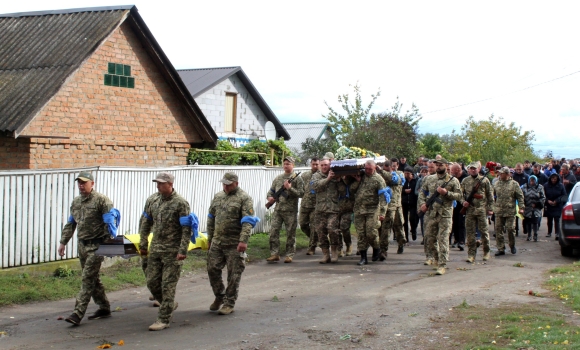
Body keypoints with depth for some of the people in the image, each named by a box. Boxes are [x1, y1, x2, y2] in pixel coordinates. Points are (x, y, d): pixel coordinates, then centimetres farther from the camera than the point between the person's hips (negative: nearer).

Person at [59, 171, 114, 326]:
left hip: (96, 245, -8)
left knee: (87, 278, -10)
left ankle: (78, 313, -12)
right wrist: (63, 242, 14)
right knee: (92, 278, 13)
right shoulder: (76, 202, 13)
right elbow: (70, 224, 20)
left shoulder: (101, 200, -11)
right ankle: (104, 308, 24)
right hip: (82, 244, 8)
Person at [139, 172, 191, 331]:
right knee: (152, 282, 9)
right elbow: (146, 225, 18)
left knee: (168, 285, -3)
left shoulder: (180, 203, -11)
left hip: (172, 252, -6)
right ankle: (169, 305, 32)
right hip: (155, 249, 7)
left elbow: (186, 229, -14)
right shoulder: (154, 202, 8)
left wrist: (182, 250, -19)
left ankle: (164, 319, 4)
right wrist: (143, 244, 13)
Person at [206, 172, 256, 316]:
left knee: (234, 274, 1)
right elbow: (211, 218, 19)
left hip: (234, 244, -6)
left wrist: (243, 240, -25)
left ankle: (229, 303, 12)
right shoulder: (217, 196, 13)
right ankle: (219, 296, 28)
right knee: (212, 269, 8)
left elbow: (247, 221, -16)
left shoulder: (244, 198, -7)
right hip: (217, 242, 6)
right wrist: (209, 238, 17)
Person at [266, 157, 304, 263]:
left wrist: (290, 188, -18)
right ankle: (275, 254, 5)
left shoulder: (297, 178, 0)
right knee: (273, 231, -2)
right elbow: (271, 190, 22)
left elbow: (301, 193, -7)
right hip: (278, 209, 4)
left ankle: (289, 255, 10)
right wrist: (270, 197, 1)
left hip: (290, 211, -4)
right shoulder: (278, 178, 14)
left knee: (290, 234, 2)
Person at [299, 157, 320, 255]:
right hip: (304, 204, 4)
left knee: (314, 227, -1)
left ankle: (312, 248, 9)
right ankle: (314, 239, 31)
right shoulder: (304, 175, 10)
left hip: (316, 205, -4)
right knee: (302, 224, 7)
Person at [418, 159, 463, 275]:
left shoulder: (453, 181, -1)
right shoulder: (429, 179, 10)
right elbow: (422, 191, 15)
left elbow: (459, 195, -3)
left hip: (445, 214, -4)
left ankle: (442, 265, -8)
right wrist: (422, 203, -1)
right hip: (432, 212, 5)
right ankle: (437, 257, 38)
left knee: (443, 239, -9)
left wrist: (446, 193, -17)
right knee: (431, 238, 13)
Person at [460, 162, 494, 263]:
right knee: (470, 232, 2)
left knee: (484, 231, 3)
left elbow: (490, 195, 4)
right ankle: (471, 254, 7)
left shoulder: (484, 180, 3)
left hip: (482, 210, -2)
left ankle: (486, 252, 18)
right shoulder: (465, 181, 9)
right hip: (469, 210, 2)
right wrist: (463, 201, -5)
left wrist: (490, 208, 0)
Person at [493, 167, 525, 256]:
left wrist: (521, 207, -5)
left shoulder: (514, 184, 0)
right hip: (498, 212, 3)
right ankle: (501, 249, 8)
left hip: (510, 212, -3)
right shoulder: (497, 184, 10)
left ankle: (512, 246, 21)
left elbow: (520, 196, 2)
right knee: (498, 230, 1)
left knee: (510, 229, -3)